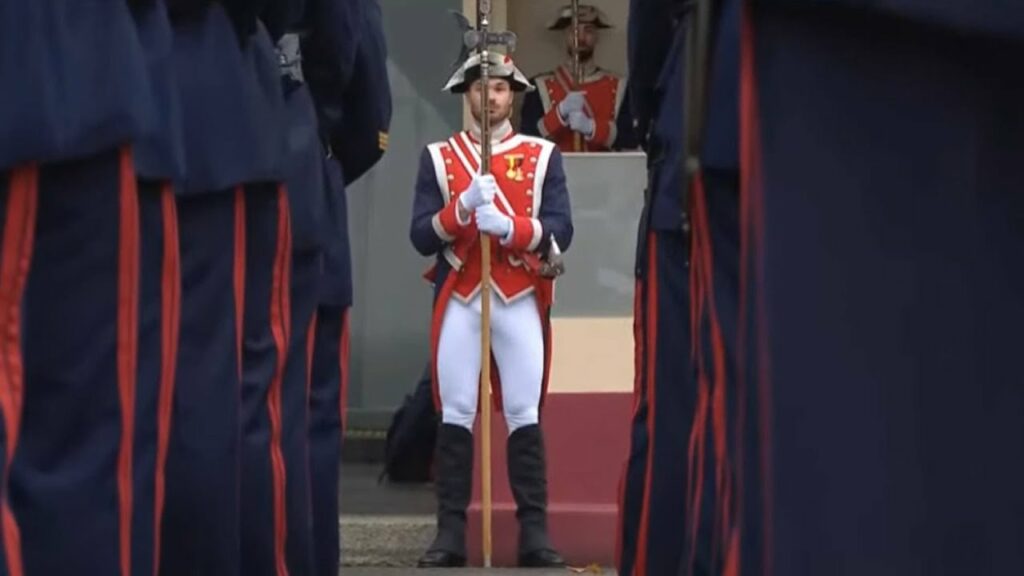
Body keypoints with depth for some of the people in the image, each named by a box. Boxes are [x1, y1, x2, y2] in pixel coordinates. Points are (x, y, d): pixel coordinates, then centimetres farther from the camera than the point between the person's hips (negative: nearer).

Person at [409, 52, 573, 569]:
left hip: (521, 301, 0)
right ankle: (450, 532, 2)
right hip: (459, 301, 0)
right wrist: (463, 207, -17)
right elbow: (421, 238, 0)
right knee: (455, 415, -1)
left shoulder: (544, 156, 6)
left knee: (524, 416, 0)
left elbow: (560, 231, -3)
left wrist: (508, 227, -20)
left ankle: (534, 532, 3)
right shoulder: (438, 157, 7)